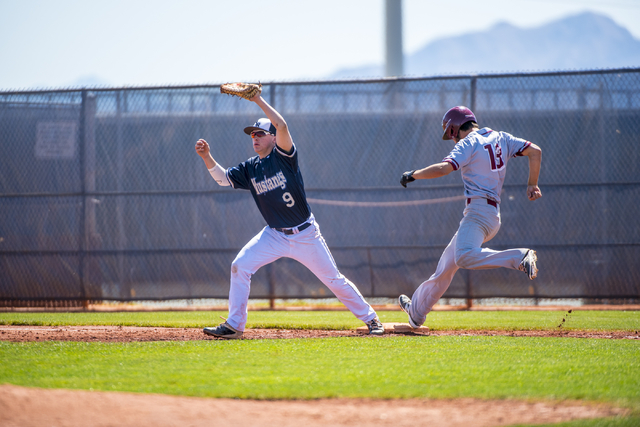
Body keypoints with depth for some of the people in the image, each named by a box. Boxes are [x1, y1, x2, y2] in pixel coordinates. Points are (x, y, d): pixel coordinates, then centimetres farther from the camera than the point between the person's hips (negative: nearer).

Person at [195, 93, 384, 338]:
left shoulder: (284, 156, -12)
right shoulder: (250, 169, 5)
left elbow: (282, 126, -27)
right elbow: (223, 178, 0)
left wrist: (257, 100, -27)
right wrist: (207, 157, -15)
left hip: (305, 234, -4)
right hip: (275, 235, 4)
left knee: (334, 279, 1)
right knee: (240, 266, -11)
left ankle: (370, 319, 17)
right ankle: (234, 325, -4)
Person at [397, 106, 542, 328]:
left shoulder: (469, 144, -5)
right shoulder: (500, 138, 17)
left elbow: (443, 168, -18)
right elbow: (535, 151, 13)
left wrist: (412, 175, -5)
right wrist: (532, 185, 17)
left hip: (478, 211, -9)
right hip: (492, 215, 9)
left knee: (464, 257, -34)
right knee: (446, 267, 20)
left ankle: (520, 257, -39)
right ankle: (417, 308, 33)